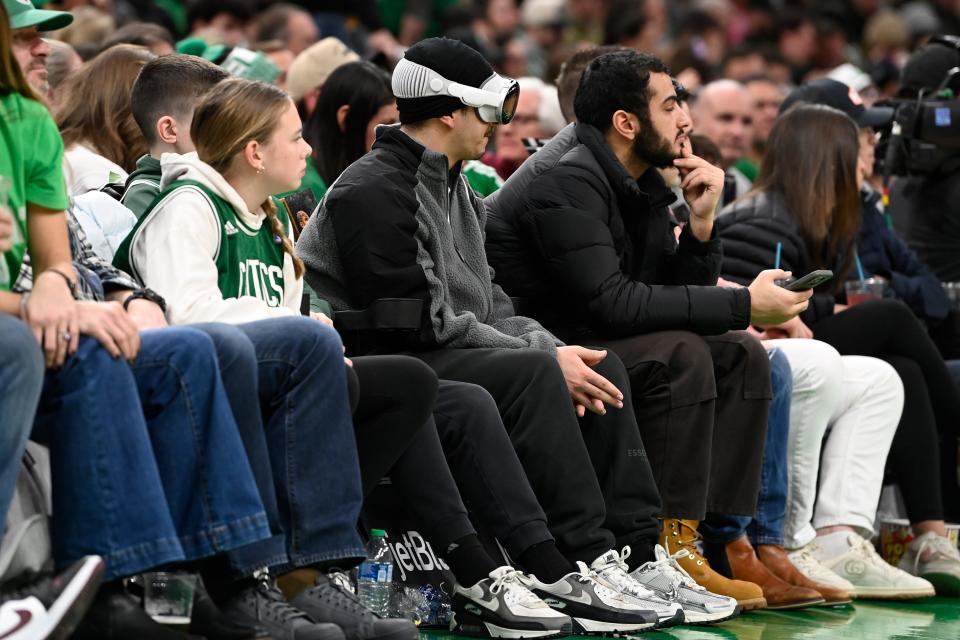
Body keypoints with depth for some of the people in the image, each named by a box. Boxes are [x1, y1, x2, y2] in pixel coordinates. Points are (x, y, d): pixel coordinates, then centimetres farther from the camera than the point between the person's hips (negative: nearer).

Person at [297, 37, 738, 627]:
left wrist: (552, 350, -2)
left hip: (462, 352, 10)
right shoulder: (372, 191, -14)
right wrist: (544, 356, -18)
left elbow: (485, 299, 17)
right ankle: (579, 563, -29)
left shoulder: (454, 187, 17)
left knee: (603, 367, -2)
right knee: (528, 374, -31)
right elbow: (426, 321, -19)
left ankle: (636, 554, -7)